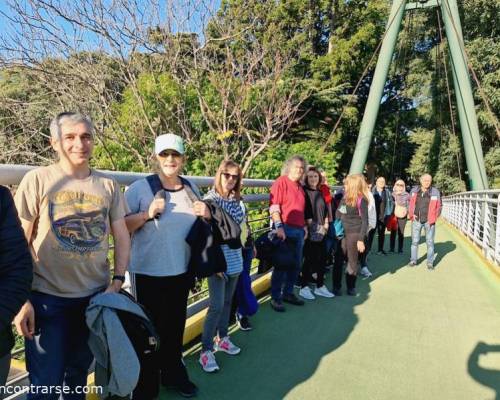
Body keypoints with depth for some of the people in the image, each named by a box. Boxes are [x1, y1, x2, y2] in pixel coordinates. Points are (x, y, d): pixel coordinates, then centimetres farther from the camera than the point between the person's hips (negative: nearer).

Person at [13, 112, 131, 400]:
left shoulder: (108, 185, 1)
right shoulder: (37, 180, -7)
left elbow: (122, 237, 6)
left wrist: (117, 283, -3)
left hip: (96, 296, 3)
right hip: (46, 299, -3)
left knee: (79, 373, 21)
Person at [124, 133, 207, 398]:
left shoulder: (191, 188, 5)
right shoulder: (140, 188, -11)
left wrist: (206, 215, -4)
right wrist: (147, 214, -26)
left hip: (181, 271, 5)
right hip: (148, 272, -5)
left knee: (175, 327, 19)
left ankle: (173, 374, 40)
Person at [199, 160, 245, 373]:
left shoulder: (237, 200, 6)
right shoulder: (210, 199, -10)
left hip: (234, 259, 6)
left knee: (227, 301, 17)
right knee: (216, 305, -5)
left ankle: (222, 337, 35)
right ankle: (206, 350, 8)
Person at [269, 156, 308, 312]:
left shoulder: (300, 187, 18)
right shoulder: (281, 182, -7)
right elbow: (274, 207, -16)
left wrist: (304, 226, 19)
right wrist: (279, 227, -23)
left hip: (299, 230, 8)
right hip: (285, 228, -8)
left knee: (296, 264, 13)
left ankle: (288, 293, 27)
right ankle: (275, 298, 8)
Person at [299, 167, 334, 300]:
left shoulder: (320, 193, 15)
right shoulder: (304, 191, -7)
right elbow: (305, 212, -13)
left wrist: (325, 225, 7)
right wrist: (314, 227, -12)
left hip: (321, 231, 7)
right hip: (311, 232, -7)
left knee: (322, 258, 10)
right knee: (309, 259, -4)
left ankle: (320, 286, 22)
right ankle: (304, 288, 8)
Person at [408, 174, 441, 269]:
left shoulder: (435, 192, -4)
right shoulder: (414, 190, 1)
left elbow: (438, 206, 3)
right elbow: (410, 203, 12)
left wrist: (434, 217, -3)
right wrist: (411, 214, 3)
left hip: (429, 221, -1)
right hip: (416, 220, 2)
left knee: (430, 242, 6)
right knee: (414, 241, 8)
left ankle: (430, 262, 15)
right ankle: (413, 260, 19)